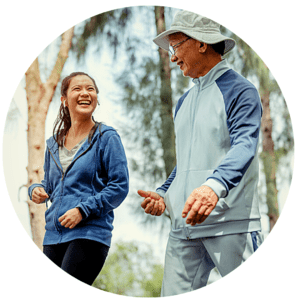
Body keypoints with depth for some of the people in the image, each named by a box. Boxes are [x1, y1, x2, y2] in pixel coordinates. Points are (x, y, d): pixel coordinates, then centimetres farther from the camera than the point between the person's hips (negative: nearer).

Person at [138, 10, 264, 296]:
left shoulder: (239, 90, -3)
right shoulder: (184, 102, 22)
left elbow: (244, 145, -19)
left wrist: (215, 186, -37)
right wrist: (164, 194, 11)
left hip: (231, 223, -7)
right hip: (184, 224, 7)